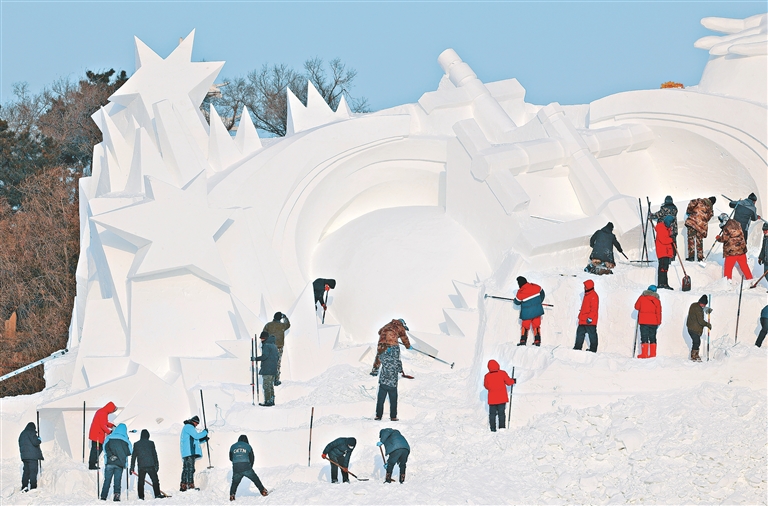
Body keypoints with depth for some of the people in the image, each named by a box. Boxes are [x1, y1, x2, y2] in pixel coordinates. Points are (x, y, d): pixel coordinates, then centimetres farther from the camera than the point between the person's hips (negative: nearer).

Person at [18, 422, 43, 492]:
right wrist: (39, 440, 4)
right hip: (32, 456, -8)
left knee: (26, 471, 11)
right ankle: (33, 487, -16)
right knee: (33, 471, -9)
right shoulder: (31, 432, -7)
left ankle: (24, 488, 11)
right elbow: (35, 442, -15)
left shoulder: (22, 434, 19)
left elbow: (20, 445, 23)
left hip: (24, 456, 8)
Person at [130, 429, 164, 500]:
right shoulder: (151, 443, -1)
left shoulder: (136, 444, 7)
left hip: (141, 467, 2)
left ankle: (141, 496, 2)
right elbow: (155, 455, -1)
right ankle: (157, 494, -3)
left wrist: (132, 468, 13)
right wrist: (157, 465, 4)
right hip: (150, 466, -2)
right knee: (155, 480, 4)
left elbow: (133, 456, 9)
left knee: (141, 482, 6)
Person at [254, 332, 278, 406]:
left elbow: (264, 356, -22)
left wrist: (256, 359, -10)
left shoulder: (266, 345, -13)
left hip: (267, 370, -9)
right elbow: (276, 357, 19)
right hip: (273, 369, 9)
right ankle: (272, 400, 18)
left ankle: (267, 401, -7)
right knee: (271, 385, 16)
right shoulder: (274, 346, 16)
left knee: (266, 386, -5)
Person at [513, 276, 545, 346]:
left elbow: (517, 302, -1)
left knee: (525, 326, 14)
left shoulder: (520, 293, -17)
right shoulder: (536, 287, -7)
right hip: (537, 311, 3)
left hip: (527, 313, -3)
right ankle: (537, 341, 15)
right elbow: (542, 294, 9)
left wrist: (514, 300, 24)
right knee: (536, 326, 14)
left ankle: (523, 340, 11)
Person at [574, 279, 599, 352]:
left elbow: (594, 308, -19)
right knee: (580, 333, 11)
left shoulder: (593, 296, -13)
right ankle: (578, 347, 16)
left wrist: (590, 317, -23)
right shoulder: (587, 295, 18)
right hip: (583, 320, 10)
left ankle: (593, 348, 0)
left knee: (592, 334, -4)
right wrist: (580, 316, 24)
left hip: (589, 321, -10)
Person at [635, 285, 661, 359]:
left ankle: (644, 354, -9)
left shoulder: (642, 297, -1)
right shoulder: (657, 300, 4)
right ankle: (653, 354, 8)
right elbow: (658, 312, 4)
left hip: (643, 321, -2)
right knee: (652, 338, 11)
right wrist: (658, 322, 11)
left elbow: (636, 307, 7)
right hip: (653, 322, 2)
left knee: (644, 337, -2)